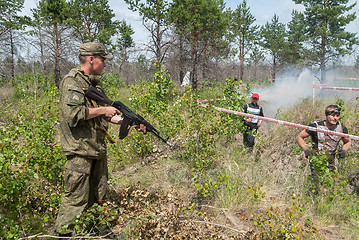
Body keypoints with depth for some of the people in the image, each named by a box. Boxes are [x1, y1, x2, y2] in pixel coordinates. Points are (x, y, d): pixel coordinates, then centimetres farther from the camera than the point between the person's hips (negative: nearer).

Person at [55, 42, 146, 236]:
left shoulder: (94, 82, 17)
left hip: (98, 150, 9)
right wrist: (103, 110, -15)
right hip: (79, 150, -9)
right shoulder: (72, 81, -11)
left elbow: (105, 115, 19)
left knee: (98, 196, 16)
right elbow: (73, 114, -25)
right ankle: (63, 233, 13)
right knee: (76, 198, -3)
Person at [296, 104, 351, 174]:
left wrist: (344, 150, -5)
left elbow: (348, 142, 16)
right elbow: (299, 137, -6)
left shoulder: (342, 128, -3)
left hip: (331, 162, 4)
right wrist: (306, 150, -20)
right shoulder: (315, 126, -15)